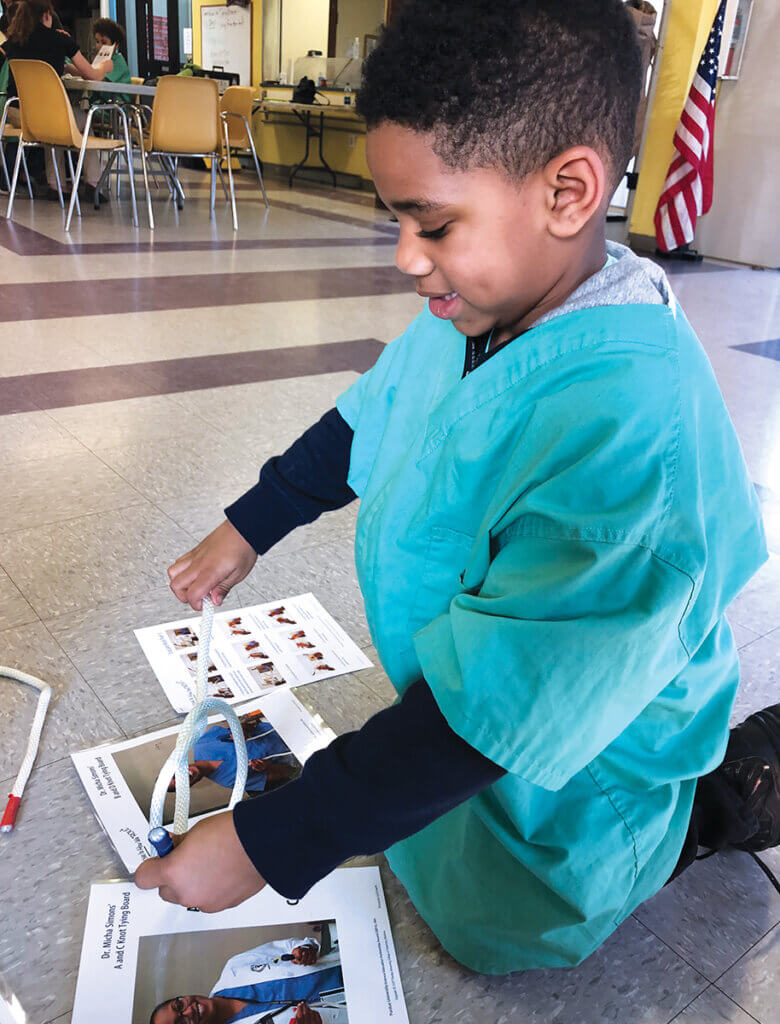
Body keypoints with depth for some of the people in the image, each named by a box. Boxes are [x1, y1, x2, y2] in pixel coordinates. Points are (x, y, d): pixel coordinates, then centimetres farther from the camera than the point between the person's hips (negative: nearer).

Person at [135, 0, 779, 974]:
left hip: (569, 774, -7)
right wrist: (248, 527, 12)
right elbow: (366, 420, 5)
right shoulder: (479, 307, -13)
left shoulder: (634, 432, -40)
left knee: (491, 931, 15)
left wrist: (266, 844, -31)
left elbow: (493, 711, -37)